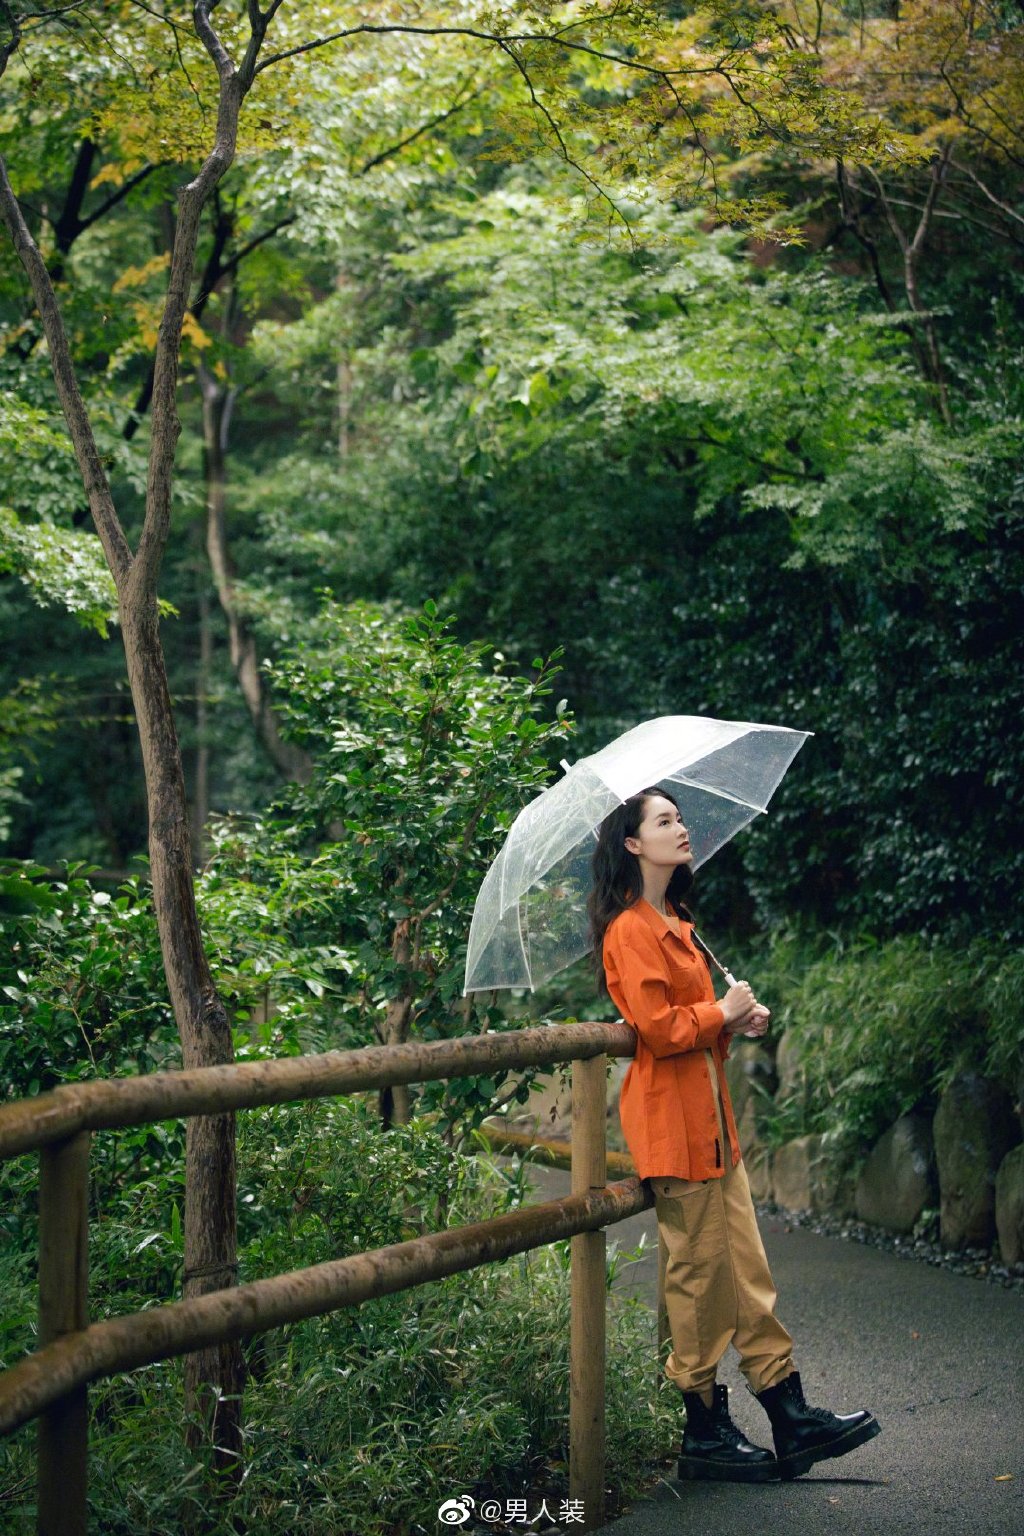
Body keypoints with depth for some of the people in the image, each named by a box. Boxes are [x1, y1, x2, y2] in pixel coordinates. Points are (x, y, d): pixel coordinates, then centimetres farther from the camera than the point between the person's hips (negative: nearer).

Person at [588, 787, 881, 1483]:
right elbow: (657, 1027, -20)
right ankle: (705, 1431, 7)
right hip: (672, 1118, -10)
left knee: (748, 1268, 8)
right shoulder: (631, 930, -12)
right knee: (699, 1270, -3)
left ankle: (791, 1418, 11)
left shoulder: (674, 924, 19)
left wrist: (737, 1019, 9)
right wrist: (724, 1013, -7)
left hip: (710, 1114, 10)